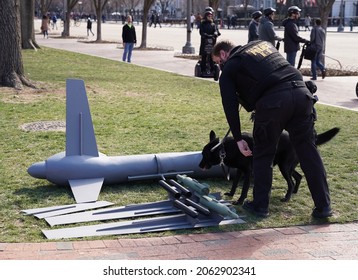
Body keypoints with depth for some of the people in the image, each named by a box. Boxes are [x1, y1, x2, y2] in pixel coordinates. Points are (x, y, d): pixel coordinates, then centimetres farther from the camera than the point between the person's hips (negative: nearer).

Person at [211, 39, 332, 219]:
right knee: (309, 152, 10)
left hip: (273, 100, -5)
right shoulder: (263, 44, 31)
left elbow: (230, 105, 8)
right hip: (301, 92, 5)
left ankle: (260, 205, 21)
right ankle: (323, 206, 13)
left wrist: (238, 139, 14)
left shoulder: (229, 68, 14)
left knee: (263, 155, 13)